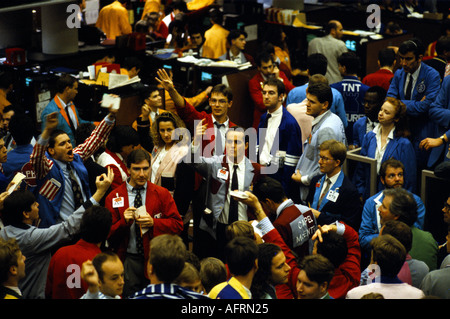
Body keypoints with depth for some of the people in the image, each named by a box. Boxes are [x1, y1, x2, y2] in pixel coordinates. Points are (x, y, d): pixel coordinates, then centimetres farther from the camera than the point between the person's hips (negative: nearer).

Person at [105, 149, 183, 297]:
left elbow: (177, 224, 2)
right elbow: (108, 234, 2)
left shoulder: (162, 194, 7)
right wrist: (124, 222, -17)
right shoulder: (113, 197, 4)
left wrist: (154, 223, -13)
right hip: (128, 261, 0)